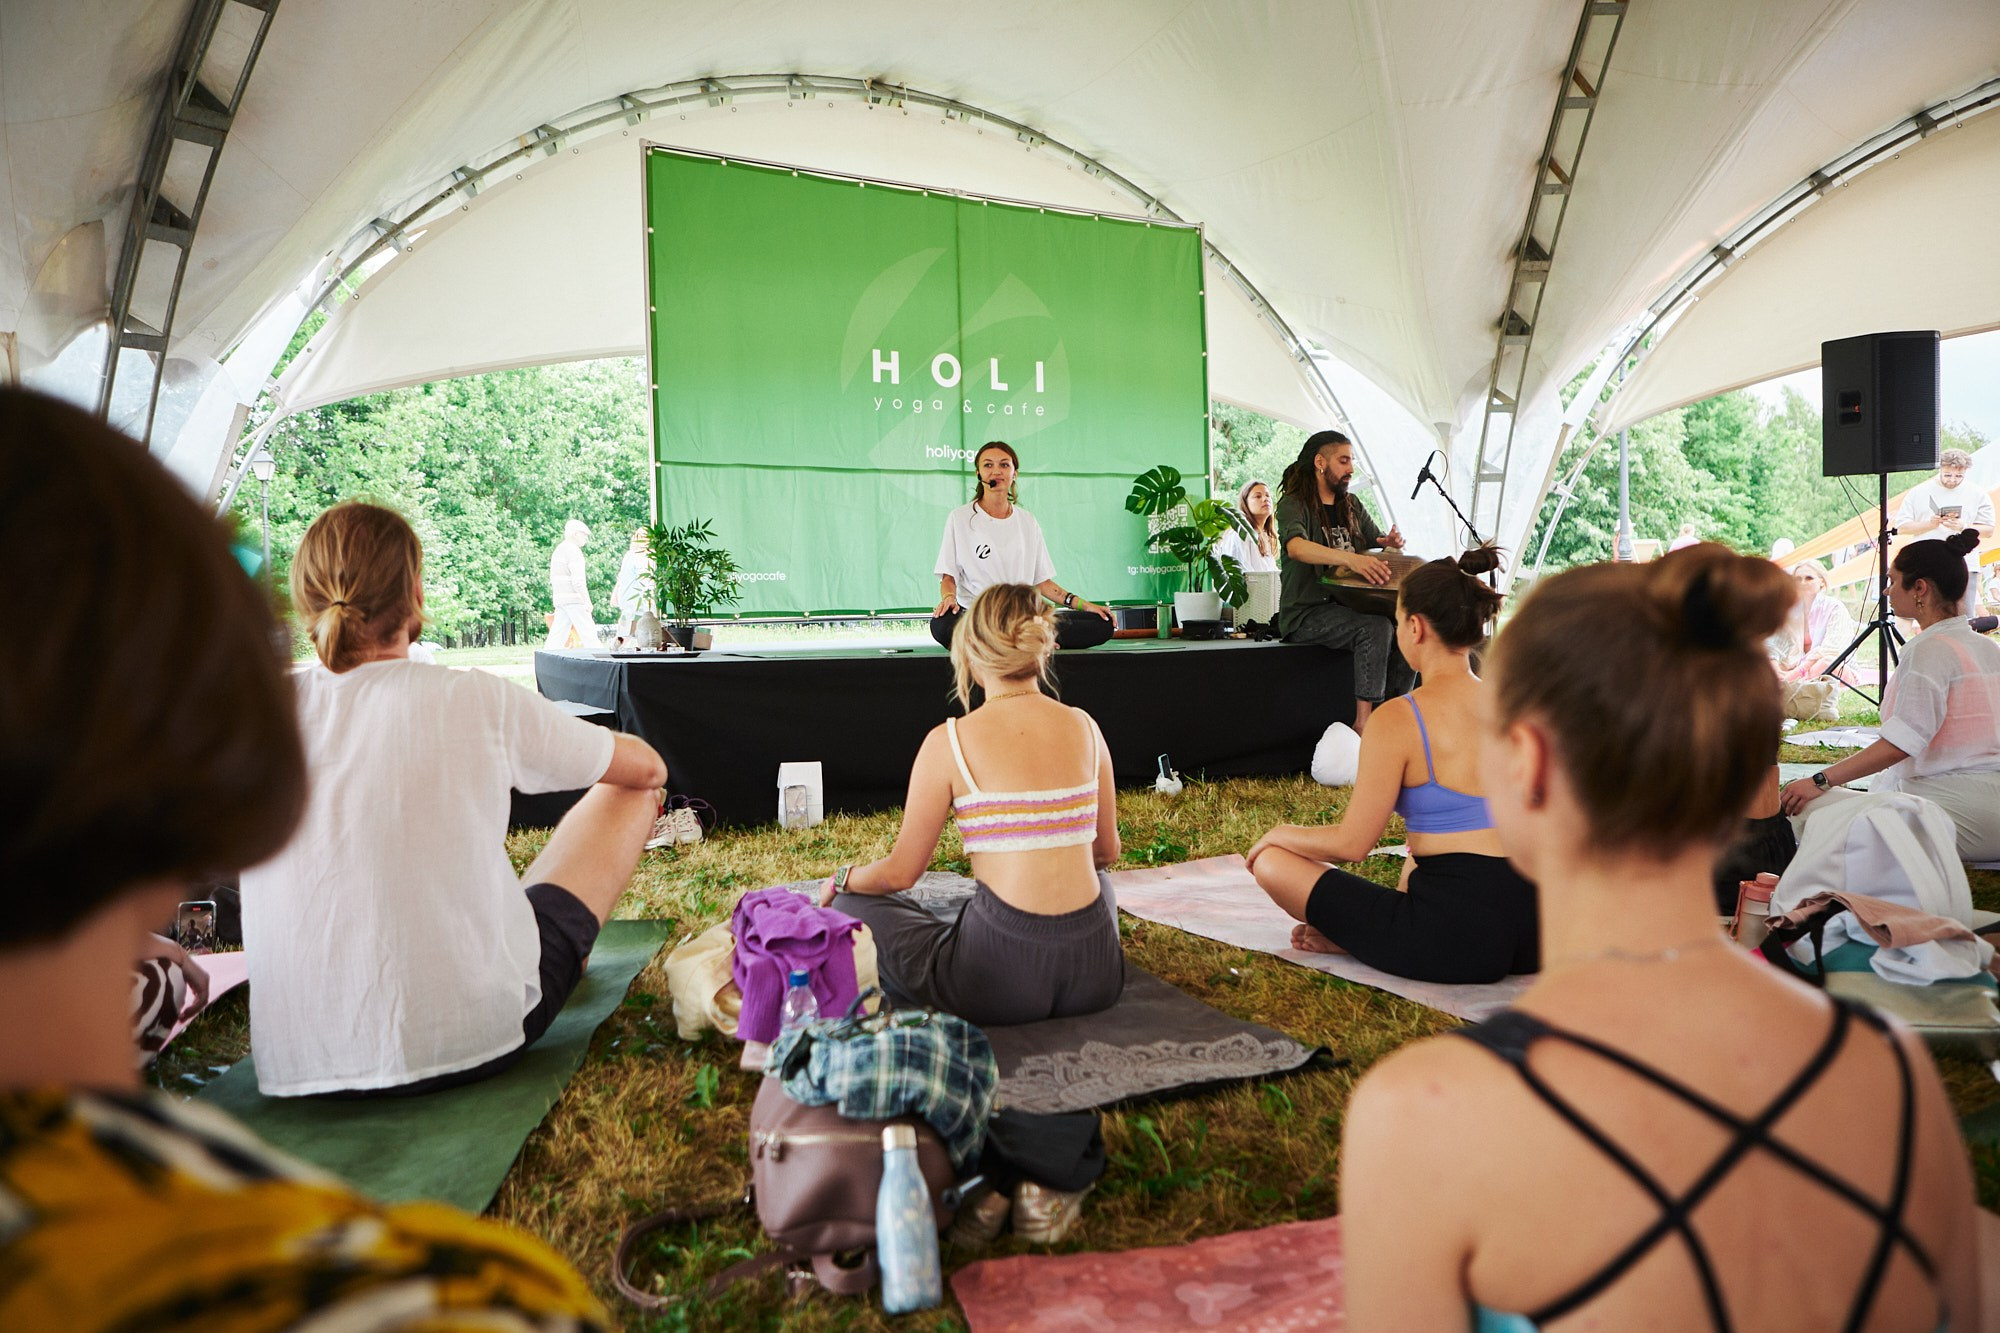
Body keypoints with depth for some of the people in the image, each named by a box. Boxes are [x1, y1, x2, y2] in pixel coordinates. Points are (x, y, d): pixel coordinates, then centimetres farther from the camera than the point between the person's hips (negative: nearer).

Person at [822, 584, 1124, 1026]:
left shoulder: (948, 741, -9)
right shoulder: (1085, 727, 3)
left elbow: (900, 873, -1)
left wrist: (842, 879, 21)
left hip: (1002, 981, -5)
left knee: (849, 904, 17)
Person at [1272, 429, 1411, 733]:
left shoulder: (1351, 506, 17)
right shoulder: (1294, 503, -7)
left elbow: (1379, 545, 19)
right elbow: (1296, 547, -28)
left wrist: (1392, 543, -8)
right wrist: (1351, 558, -43)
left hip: (1347, 605, 7)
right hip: (1306, 614, -7)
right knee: (1376, 627, -30)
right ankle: (1364, 721, -28)